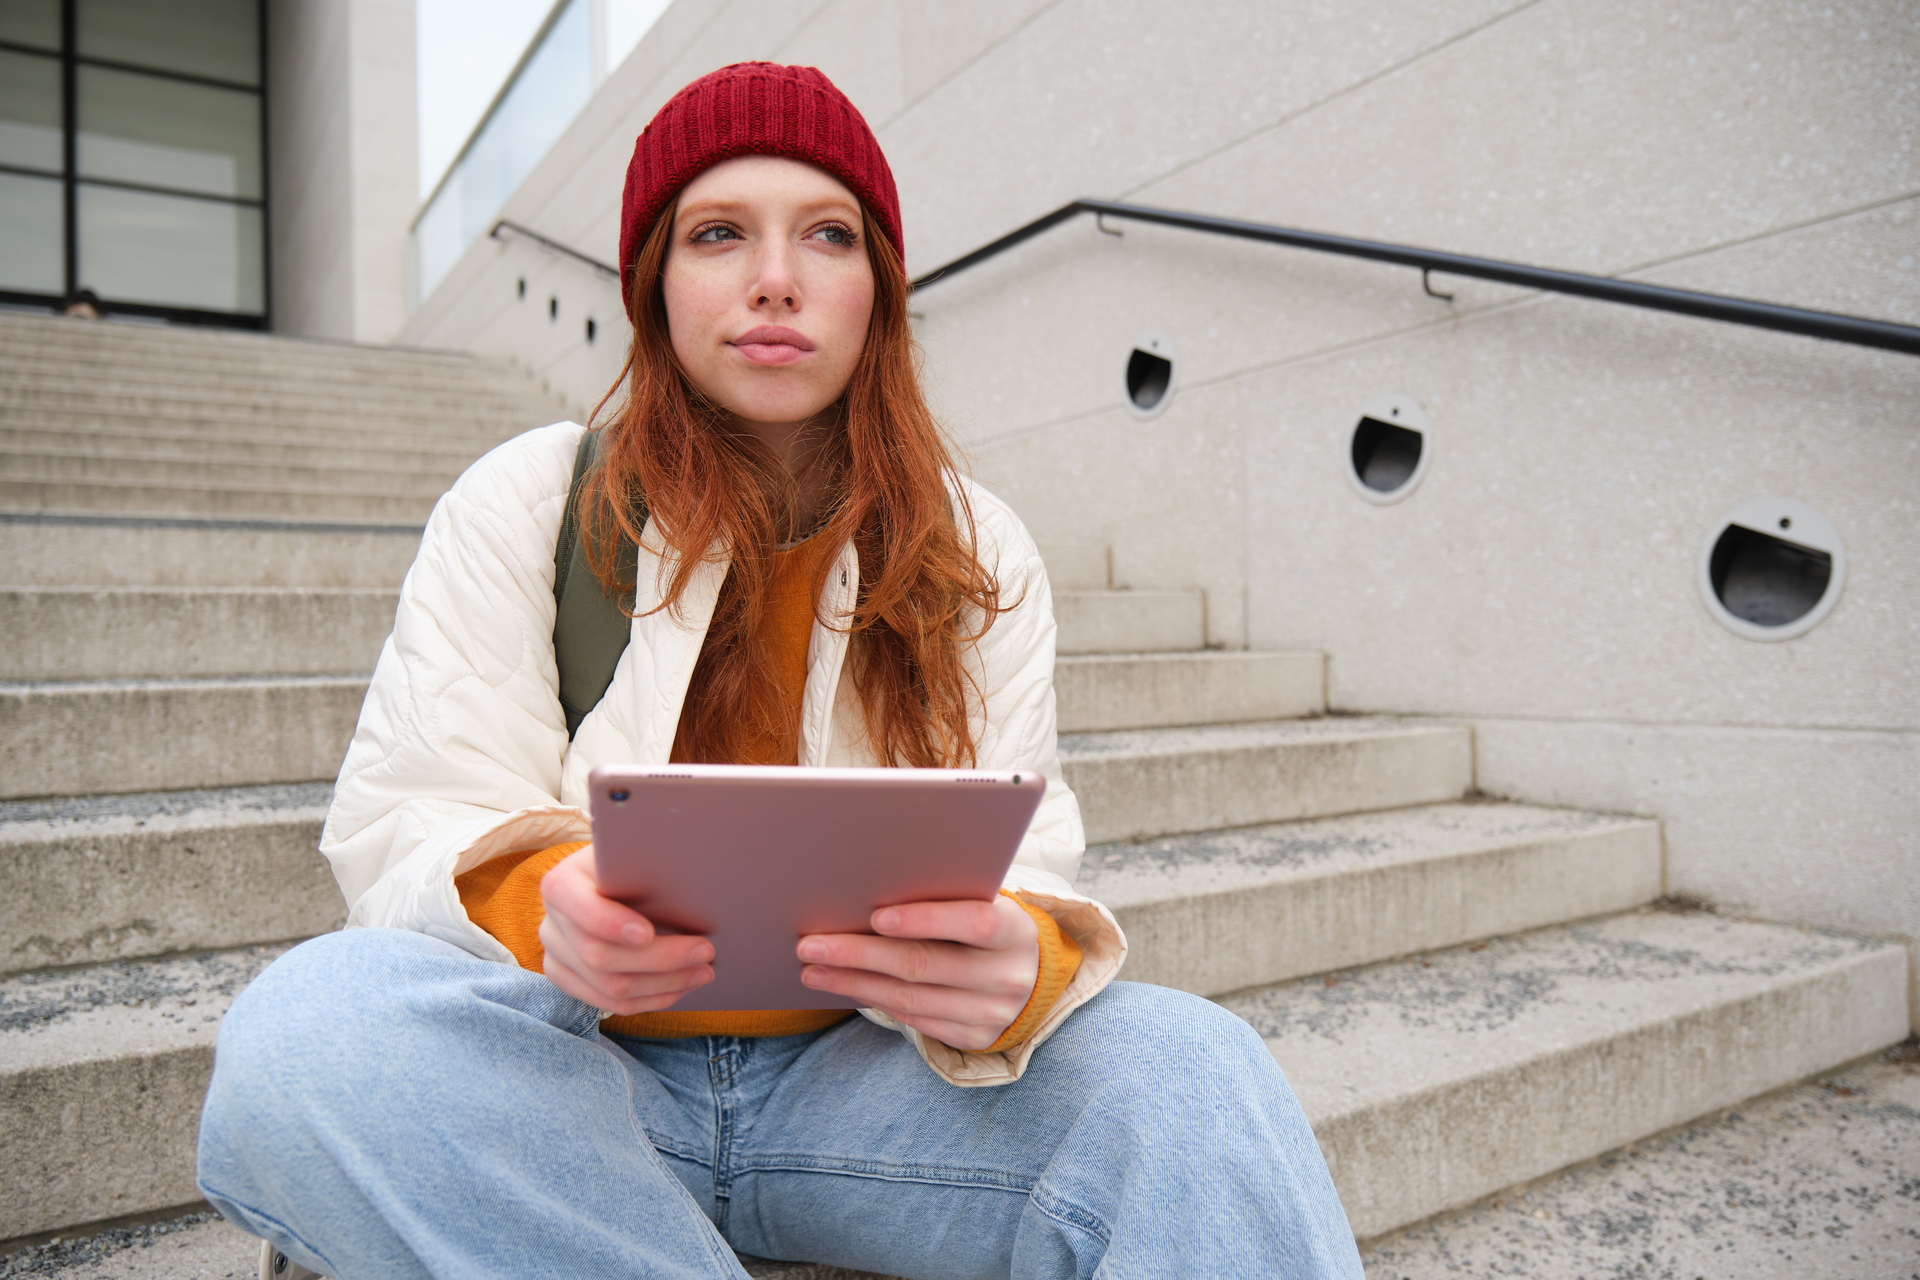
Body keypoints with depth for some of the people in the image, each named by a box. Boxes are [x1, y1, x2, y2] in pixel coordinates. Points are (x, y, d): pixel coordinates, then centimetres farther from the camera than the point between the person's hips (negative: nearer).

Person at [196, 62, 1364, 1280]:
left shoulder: (979, 553, 4)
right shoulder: (522, 506, 1)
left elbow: (1020, 869, -2)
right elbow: (408, 823, -3)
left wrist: (1016, 964, -27)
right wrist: (536, 901, -27)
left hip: (853, 1077, 0)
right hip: (572, 1065, 2)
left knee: (1196, 1066, -28)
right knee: (308, 1030, -32)